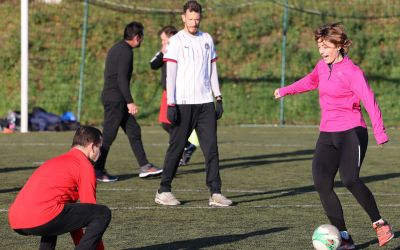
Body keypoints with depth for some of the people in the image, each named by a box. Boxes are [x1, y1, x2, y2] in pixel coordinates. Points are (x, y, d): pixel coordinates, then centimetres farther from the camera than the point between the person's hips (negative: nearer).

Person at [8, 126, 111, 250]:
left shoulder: (57, 161, 32)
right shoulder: (85, 166, 6)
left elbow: (71, 212, 38)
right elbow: (90, 210, 7)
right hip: (40, 218, -9)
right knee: (104, 214, -3)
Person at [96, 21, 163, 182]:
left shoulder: (116, 49, 17)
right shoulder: (126, 52, -14)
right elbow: (122, 78, -21)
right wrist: (130, 102, -21)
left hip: (109, 95, 10)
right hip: (116, 98, -10)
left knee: (133, 130, 10)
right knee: (108, 136, -5)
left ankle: (144, 167, 11)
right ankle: (98, 171, 0)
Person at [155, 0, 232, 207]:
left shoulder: (207, 40, 12)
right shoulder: (176, 41, -2)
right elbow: (170, 74, -6)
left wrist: (218, 98, 10)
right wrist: (170, 104, -12)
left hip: (205, 103, 4)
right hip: (183, 103, -4)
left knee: (211, 148, -2)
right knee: (176, 148, 0)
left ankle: (215, 193, -2)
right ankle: (163, 191, 8)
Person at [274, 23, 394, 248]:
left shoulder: (352, 72, -12)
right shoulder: (322, 66, 11)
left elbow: (369, 101, -21)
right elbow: (311, 81, 34)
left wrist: (380, 133, -32)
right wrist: (285, 91, 43)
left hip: (351, 132, -7)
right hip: (327, 134, 7)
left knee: (350, 180, -26)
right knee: (322, 183, -8)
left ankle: (380, 224, -6)